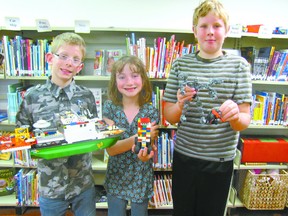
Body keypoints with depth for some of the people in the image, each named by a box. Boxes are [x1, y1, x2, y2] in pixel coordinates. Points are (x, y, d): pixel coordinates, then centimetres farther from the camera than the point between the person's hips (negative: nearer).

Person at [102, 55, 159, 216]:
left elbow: (151, 151, -8)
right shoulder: (110, 108, -11)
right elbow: (110, 149, -16)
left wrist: (145, 154, -32)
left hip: (142, 180, 0)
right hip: (115, 178, 1)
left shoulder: (151, 112, -12)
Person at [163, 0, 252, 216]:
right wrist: (180, 105, -20)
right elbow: (169, 117, 1)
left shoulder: (238, 65, -4)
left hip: (220, 161, -1)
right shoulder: (181, 63, 0)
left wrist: (235, 115, -28)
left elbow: (244, 121, -7)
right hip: (184, 156, 1)